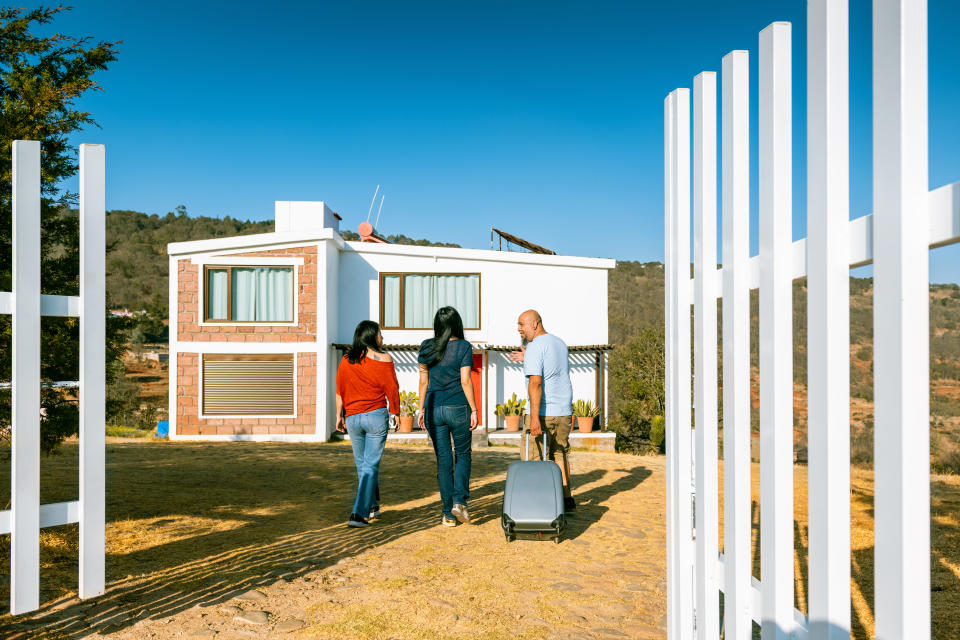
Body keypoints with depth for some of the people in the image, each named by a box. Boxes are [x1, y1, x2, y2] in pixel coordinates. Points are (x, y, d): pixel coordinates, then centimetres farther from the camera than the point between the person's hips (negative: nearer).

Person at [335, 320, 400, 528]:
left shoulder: (346, 360, 4)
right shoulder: (384, 359, -7)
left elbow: (340, 391, 6)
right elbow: (392, 390, -4)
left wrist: (339, 416, 14)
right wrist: (395, 412, 9)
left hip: (352, 417, 4)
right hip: (376, 415, -4)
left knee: (361, 464, 18)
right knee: (370, 465, 0)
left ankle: (372, 506, 33)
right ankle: (358, 513, -7)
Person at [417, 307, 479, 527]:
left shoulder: (426, 347, 3)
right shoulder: (464, 347, -6)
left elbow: (423, 381, 6)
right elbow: (465, 381, -10)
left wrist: (422, 409, 13)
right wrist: (473, 410, -6)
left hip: (434, 409, 3)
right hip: (458, 408, -3)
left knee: (443, 460, 8)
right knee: (463, 454, 14)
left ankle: (448, 514, 11)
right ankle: (459, 501, -4)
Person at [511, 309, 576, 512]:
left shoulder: (535, 347, -13)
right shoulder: (560, 343, 14)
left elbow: (535, 382, -22)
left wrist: (534, 417, -25)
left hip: (544, 413, -8)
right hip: (564, 411, 8)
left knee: (537, 459, 0)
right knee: (560, 454, 17)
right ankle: (566, 499, 22)